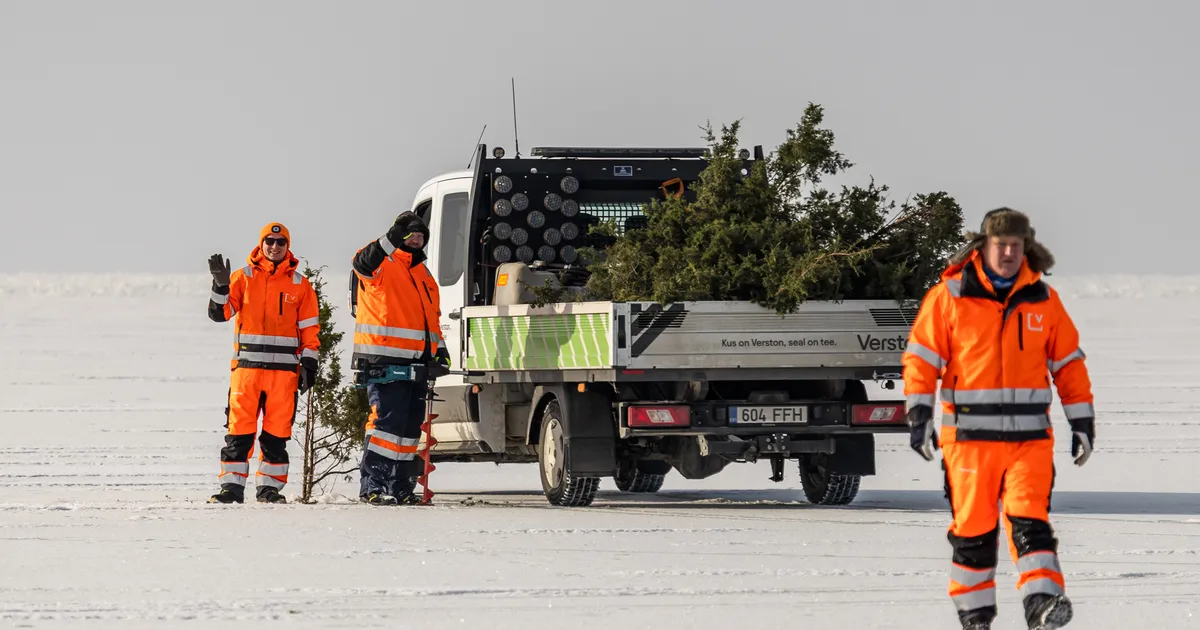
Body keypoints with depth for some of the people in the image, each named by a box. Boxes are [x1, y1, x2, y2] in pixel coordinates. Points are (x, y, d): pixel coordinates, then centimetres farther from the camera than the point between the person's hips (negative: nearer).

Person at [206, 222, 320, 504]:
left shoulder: (299, 284, 9)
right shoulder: (243, 277, 7)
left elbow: (310, 329, 11)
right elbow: (219, 313, 1)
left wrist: (309, 364, 3)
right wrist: (220, 284, -15)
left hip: (284, 368, 1)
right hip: (246, 365, -1)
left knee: (277, 431, 2)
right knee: (239, 428, -4)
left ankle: (269, 486, 10)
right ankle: (232, 485, -1)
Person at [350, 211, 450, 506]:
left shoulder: (424, 275, 23)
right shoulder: (382, 264, -2)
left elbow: (433, 318, 28)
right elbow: (363, 263, -27)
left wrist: (440, 351, 14)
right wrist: (393, 238, -39)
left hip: (416, 363, 8)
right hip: (383, 360, -8)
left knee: (411, 426, 10)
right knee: (388, 419, -16)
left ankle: (401, 486, 17)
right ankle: (371, 485, -14)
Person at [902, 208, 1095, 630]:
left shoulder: (1044, 299, 8)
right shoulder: (949, 297, 0)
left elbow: (1068, 363, 13)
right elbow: (921, 357, 1)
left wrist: (1082, 420, 10)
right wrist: (918, 414, -7)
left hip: (1030, 436, 1)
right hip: (968, 436, -1)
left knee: (1029, 518, -12)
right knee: (973, 527, 3)